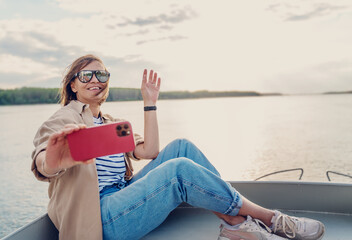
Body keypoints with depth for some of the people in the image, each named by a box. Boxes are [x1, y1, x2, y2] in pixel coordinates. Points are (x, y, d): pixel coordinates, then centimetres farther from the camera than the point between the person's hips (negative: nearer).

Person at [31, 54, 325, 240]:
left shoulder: (113, 124, 18)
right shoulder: (65, 118, -2)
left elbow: (148, 151, 5)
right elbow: (41, 165, -22)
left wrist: (150, 103, 4)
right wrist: (52, 159, -48)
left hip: (122, 198, 7)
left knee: (181, 147, -11)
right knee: (179, 169, -27)